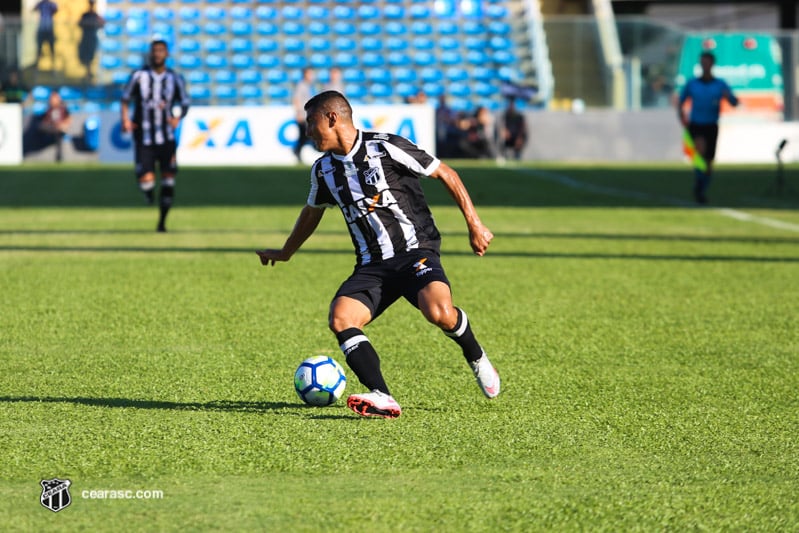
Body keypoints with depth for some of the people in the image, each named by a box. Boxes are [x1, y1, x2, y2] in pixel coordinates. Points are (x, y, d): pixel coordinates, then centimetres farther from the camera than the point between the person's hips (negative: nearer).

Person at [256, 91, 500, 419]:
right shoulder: (324, 170, 13)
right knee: (340, 318, -24)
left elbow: (446, 175, -1)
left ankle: (476, 359, 1)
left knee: (439, 312, -33)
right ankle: (382, 399, -35)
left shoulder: (386, 148, -7)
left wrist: (474, 224, -4)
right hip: (371, 266, 5)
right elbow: (312, 212, 33)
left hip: (415, 252, -5)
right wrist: (285, 253, 47)